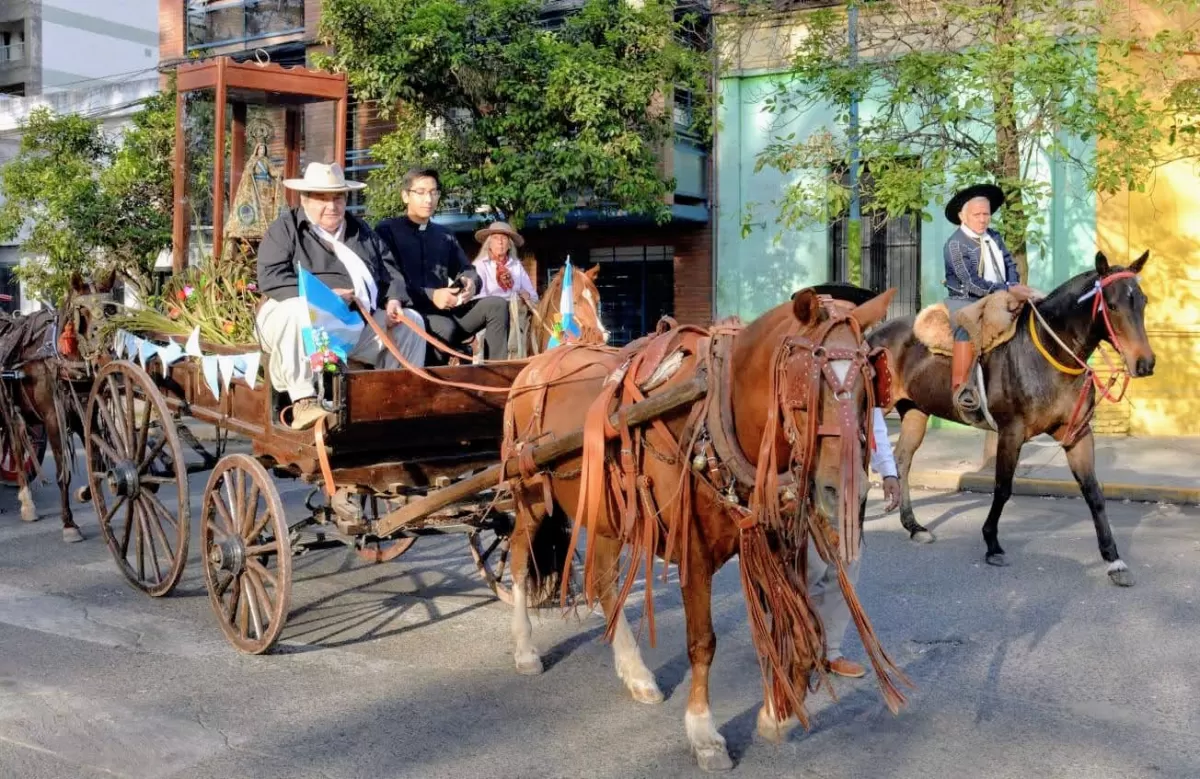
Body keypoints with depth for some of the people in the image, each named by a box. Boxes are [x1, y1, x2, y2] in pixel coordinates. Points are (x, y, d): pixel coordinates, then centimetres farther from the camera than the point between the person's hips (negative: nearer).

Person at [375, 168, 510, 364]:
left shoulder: (444, 235, 22)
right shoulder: (386, 231, 1)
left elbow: (466, 270, 22)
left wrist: (470, 283, -4)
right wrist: (430, 296, -19)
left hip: (445, 311, 6)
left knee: (497, 305, -13)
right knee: (445, 328, -36)